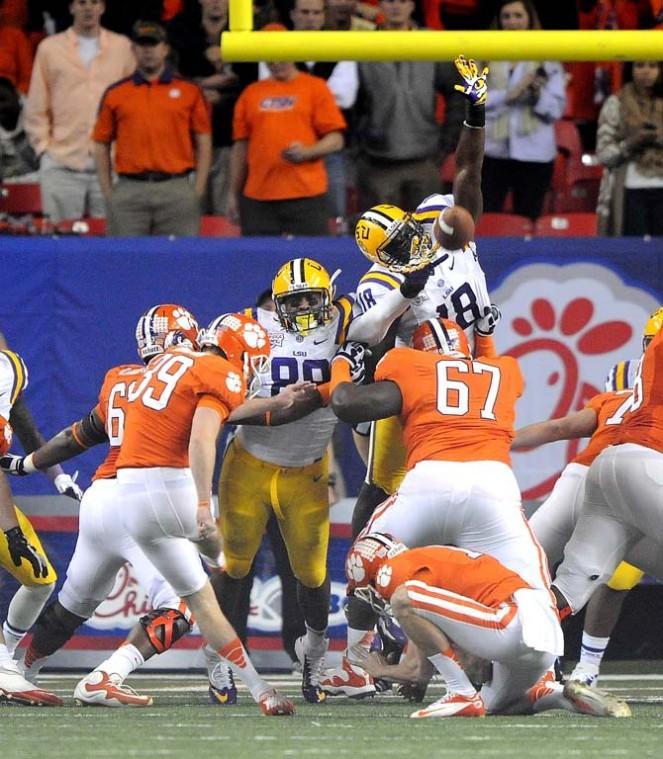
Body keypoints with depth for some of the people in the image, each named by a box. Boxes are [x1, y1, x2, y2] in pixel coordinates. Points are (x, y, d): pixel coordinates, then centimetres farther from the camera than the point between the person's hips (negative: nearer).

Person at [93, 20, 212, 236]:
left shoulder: (189, 92, 8)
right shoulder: (115, 94, 10)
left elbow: (203, 143, 9)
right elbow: (102, 145, 12)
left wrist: (198, 190, 0)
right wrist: (107, 192, 4)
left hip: (176, 188, -1)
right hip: (129, 191, 1)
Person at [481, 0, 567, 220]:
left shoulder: (548, 61, 8)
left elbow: (556, 110, 2)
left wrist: (537, 94, -16)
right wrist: (510, 94, -15)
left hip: (535, 154, 0)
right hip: (493, 150, 0)